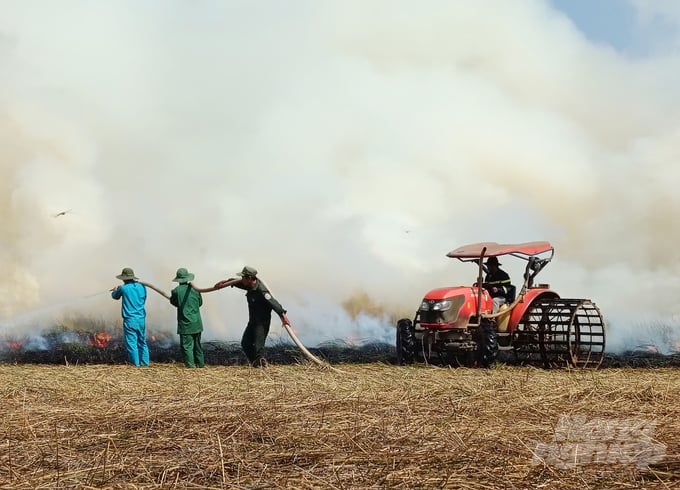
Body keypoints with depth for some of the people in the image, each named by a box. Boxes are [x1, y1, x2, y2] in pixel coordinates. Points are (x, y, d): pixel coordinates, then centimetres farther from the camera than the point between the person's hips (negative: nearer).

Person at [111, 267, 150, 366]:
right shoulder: (142, 287, 5)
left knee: (131, 342, 1)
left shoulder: (123, 288, -7)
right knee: (142, 341, 14)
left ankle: (135, 363, 1)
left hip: (129, 320, -5)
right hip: (141, 318, 5)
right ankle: (144, 361, 14)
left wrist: (114, 290, 38)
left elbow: (115, 296, 13)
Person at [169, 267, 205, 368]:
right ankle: (200, 363, 23)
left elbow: (174, 302, 6)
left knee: (186, 345, -2)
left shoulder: (176, 291, -12)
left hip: (185, 324, -4)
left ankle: (190, 364, -9)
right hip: (196, 322, 5)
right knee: (197, 344, 17)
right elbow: (200, 302, 12)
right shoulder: (195, 289, 0)